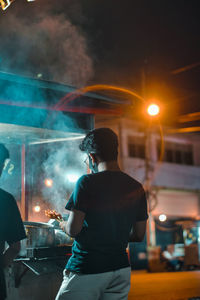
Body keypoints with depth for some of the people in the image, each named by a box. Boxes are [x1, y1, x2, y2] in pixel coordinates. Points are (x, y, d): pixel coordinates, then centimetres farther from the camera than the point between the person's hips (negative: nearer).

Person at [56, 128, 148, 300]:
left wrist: (63, 225, 9)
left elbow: (73, 229, -13)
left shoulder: (87, 182, -12)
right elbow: (139, 235, 11)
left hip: (87, 269, -6)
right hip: (121, 268, 6)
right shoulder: (136, 188, 5)